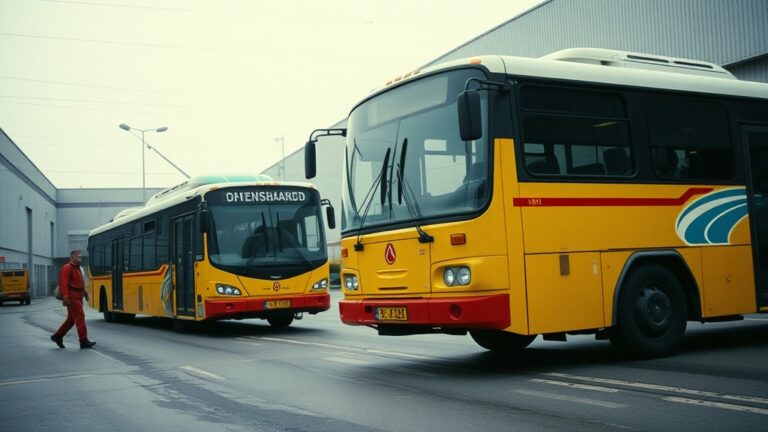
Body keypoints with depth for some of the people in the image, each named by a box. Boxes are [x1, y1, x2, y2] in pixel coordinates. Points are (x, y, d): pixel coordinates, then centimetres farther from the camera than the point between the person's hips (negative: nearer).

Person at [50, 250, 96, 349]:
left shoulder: (77, 268, 19)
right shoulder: (67, 268, -11)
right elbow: (63, 283, -20)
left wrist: (84, 292, 15)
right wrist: (65, 296, -28)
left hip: (77, 297, 10)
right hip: (72, 297, -10)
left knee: (71, 319, 14)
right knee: (79, 317, -11)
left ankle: (57, 336, 24)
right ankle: (84, 341, -10)